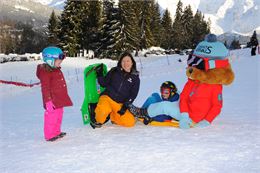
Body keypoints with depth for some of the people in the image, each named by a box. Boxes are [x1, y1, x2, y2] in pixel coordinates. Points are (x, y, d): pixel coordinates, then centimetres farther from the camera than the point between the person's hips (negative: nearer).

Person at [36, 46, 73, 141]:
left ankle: (57, 132, 34)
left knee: (59, 115, 19)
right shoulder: (45, 72, -17)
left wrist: (64, 97, 25)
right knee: (52, 116, -2)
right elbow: (45, 88, -21)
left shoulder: (57, 70, 13)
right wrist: (48, 101, -25)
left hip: (60, 99, 10)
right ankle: (49, 135, 11)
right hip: (52, 101, -10)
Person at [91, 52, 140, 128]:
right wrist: (99, 74, -6)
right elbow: (104, 83, 9)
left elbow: (133, 94, 2)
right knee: (104, 110, -36)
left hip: (120, 104, 2)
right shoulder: (114, 71, 5)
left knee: (130, 122, -15)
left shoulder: (135, 77, 5)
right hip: (107, 98, -2)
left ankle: (114, 117, 13)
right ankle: (98, 121, -2)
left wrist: (125, 106, -8)